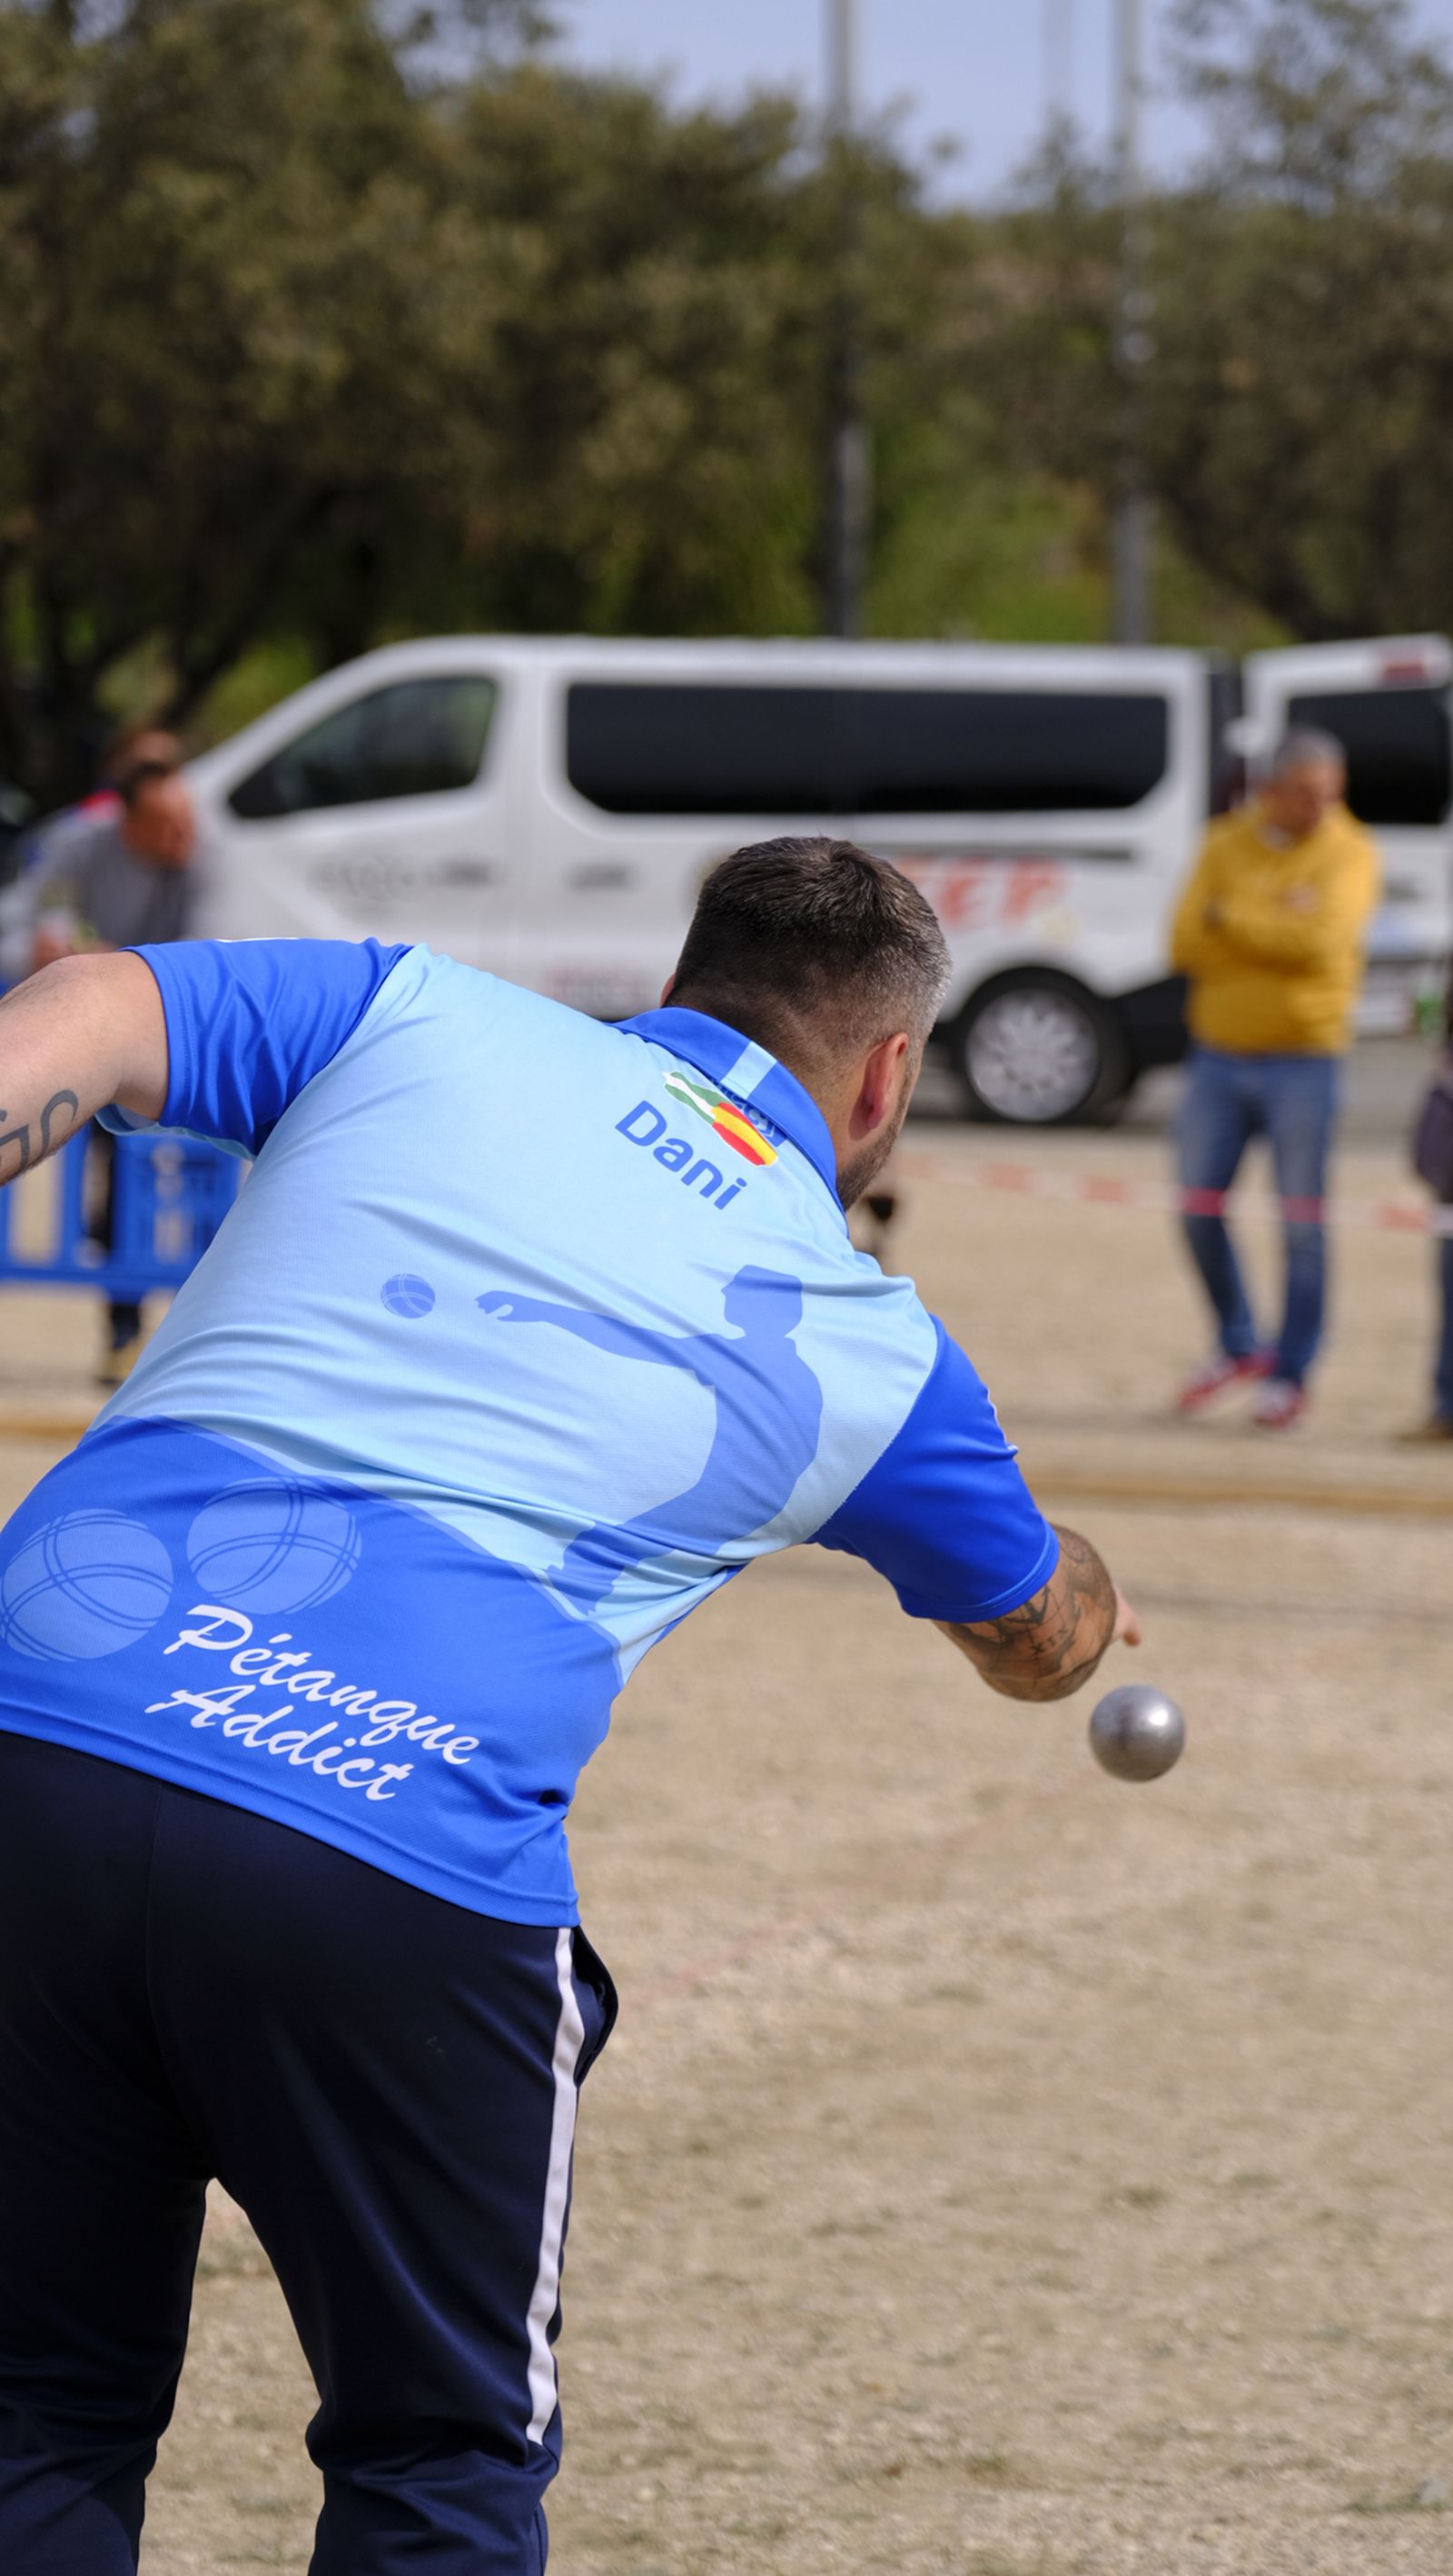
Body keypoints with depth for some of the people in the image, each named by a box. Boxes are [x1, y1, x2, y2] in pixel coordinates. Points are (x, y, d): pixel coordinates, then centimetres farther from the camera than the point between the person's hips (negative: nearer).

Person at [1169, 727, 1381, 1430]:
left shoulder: (1350, 855, -3)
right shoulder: (1226, 845, 5)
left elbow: (1322, 937, -19)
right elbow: (1186, 945, -5)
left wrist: (1230, 921, -10)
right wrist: (1276, 939, -15)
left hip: (1301, 1061, -3)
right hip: (1219, 1053, 4)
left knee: (1301, 1224, -3)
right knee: (1199, 1207, 5)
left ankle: (1290, 1373, 6)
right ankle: (1238, 1347, 24)